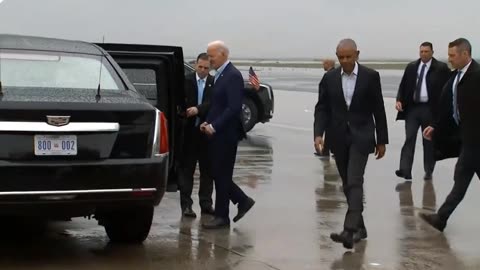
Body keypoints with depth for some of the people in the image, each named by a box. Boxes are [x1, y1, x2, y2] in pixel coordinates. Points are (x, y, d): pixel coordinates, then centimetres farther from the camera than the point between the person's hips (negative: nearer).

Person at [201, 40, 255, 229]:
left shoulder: (233, 76, -15)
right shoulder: (220, 75, 14)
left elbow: (234, 107, -21)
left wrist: (214, 126, -19)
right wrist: (208, 122, 6)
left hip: (226, 134, -9)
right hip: (217, 134, 9)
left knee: (221, 175, -1)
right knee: (219, 174, 12)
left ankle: (222, 216, 9)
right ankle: (243, 201, 25)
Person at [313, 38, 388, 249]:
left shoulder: (370, 76, -4)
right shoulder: (329, 78, 3)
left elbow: (378, 110, 0)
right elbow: (322, 108, 3)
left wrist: (382, 140, 1)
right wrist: (318, 133, -13)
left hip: (361, 136, -4)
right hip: (339, 137, 4)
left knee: (354, 182, -15)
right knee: (348, 184, 10)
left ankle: (350, 230, -22)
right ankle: (359, 227, 22)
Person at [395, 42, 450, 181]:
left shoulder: (441, 68, -2)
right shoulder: (411, 67, 9)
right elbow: (403, 86, 11)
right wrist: (399, 100, -5)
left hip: (430, 110, -3)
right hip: (412, 108, 3)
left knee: (429, 141, 7)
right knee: (409, 138, -6)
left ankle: (428, 171, 17)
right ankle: (405, 170, -11)